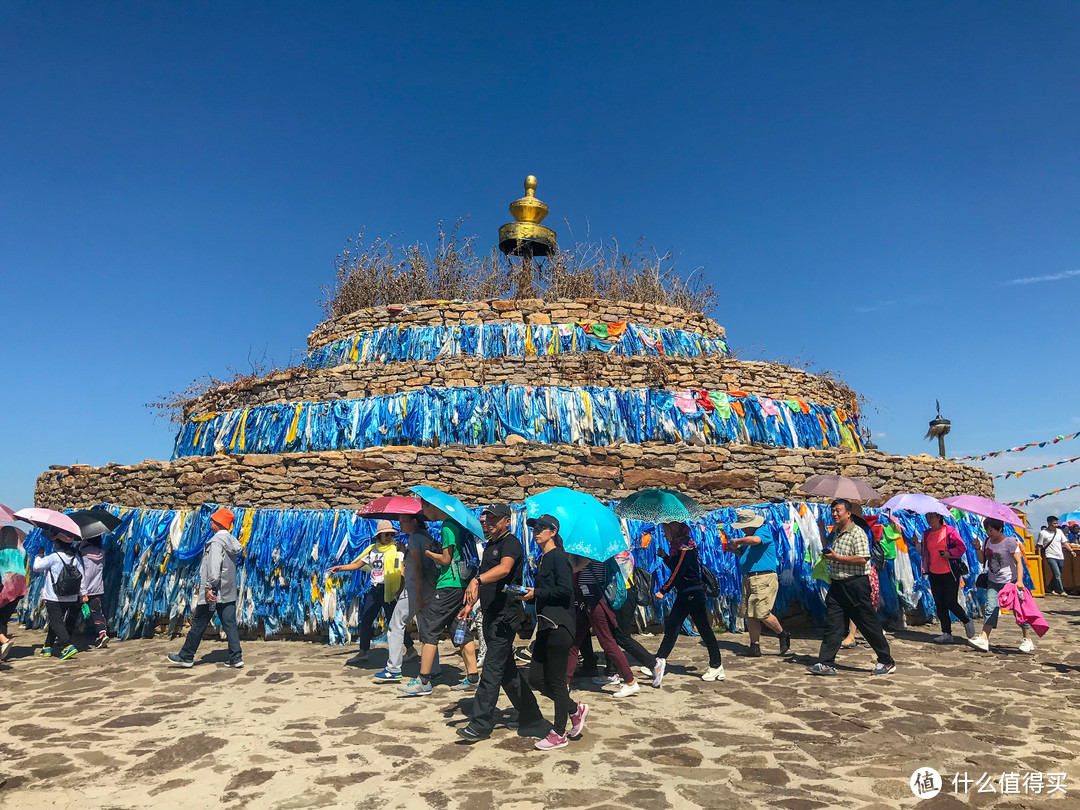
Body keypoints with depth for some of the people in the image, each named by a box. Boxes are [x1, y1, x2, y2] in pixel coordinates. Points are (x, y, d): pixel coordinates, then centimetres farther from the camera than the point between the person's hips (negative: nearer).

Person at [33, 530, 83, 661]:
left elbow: (36, 567, -4)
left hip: (53, 598, -6)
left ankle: (68, 646, -21)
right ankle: (48, 647, 30)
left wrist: (40, 554, 12)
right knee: (55, 621, 20)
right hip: (71, 599, 6)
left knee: (56, 622, -6)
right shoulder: (75, 557, 3)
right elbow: (81, 576, 4)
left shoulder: (53, 557, -14)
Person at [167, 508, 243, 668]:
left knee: (198, 624, 5)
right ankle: (236, 658, 1)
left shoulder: (216, 541, -12)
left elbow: (214, 565, -21)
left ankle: (186, 657, 17)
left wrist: (209, 587, -22)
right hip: (229, 592, 8)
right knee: (230, 625, 5)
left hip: (214, 592, -8)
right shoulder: (232, 541, 13)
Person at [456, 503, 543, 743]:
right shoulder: (489, 545, 16)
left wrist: (477, 580, -46)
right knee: (506, 669, 15)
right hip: (491, 614, 10)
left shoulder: (511, 543, -13)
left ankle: (481, 725, 0)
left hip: (506, 615, -10)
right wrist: (471, 604, 16)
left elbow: (504, 569, -33)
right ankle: (530, 714, 28)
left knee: (492, 669, -7)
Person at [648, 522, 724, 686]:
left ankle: (716, 666, 10)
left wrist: (663, 591, -18)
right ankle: (660, 661, 5)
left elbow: (678, 572, -19)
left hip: (694, 593, -10)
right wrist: (665, 557, 6)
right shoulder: (678, 546, 13)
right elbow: (674, 568, 19)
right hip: (683, 594, 10)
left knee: (704, 629, 0)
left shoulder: (686, 547, -15)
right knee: (671, 626, 5)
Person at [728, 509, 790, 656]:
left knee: (762, 613, -13)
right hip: (748, 579, 9)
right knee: (749, 615, 5)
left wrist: (736, 541, -17)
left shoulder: (763, 531, -7)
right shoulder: (748, 536, 20)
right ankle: (755, 647, 12)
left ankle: (783, 635, 12)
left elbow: (755, 540, -30)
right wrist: (735, 548, 12)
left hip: (764, 579, -9)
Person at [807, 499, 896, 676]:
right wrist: (827, 555, 11)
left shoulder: (857, 533, -12)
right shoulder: (835, 533, 15)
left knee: (869, 625, 4)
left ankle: (887, 662, 21)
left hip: (856, 584, -8)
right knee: (832, 625, 2)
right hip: (837, 585, 8)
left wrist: (837, 558, -19)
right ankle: (826, 664, 3)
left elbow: (863, 559, -23)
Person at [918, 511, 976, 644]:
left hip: (950, 573, -5)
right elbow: (923, 552, 18)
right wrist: (917, 544, 0)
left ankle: (967, 622, 22)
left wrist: (950, 553, -20)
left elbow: (962, 547, -6)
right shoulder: (927, 534, 11)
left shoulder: (950, 531, -5)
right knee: (939, 605, 5)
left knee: (950, 603, -6)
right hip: (934, 574, 6)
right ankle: (947, 634, 12)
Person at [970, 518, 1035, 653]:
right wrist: (978, 548, -7)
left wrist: (1019, 580, -26)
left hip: (1010, 582, -4)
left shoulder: (1009, 542, -11)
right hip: (993, 582, 4)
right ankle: (984, 639, -14)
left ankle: (1028, 640, 18)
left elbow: (1018, 562, -15)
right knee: (991, 609, -7)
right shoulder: (987, 542, 7)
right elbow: (982, 560, 10)